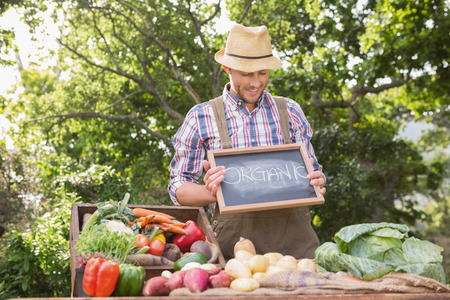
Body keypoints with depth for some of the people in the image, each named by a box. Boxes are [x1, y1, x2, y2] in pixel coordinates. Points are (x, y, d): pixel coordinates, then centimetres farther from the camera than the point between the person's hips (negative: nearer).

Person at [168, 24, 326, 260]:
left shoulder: (290, 112, 14)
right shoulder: (200, 118, 7)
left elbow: (311, 168, 20)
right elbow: (178, 187, 6)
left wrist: (317, 183, -4)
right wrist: (210, 193, -14)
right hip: (234, 235, -2)